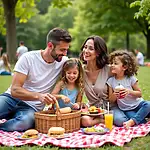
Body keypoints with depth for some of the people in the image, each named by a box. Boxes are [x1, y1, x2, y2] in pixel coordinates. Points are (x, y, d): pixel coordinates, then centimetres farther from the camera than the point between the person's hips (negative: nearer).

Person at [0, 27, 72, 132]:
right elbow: (15, 90, -14)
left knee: (26, 121, -36)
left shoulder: (64, 62, -1)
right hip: (12, 98, -1)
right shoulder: (28, 58, -9)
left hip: (32, 108, 2)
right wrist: (38, 96, -32)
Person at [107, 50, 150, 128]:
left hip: (137, 105, 0)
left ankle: (132, 121, -28)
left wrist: (130, 91, -21)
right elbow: (111, 100, 1)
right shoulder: (111, 81, -3)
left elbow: (139, 94, -3)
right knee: (118, 120, -31)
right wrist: (114, 95, -21)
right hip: (126, 110, 0)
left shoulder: (131, 78, -8)